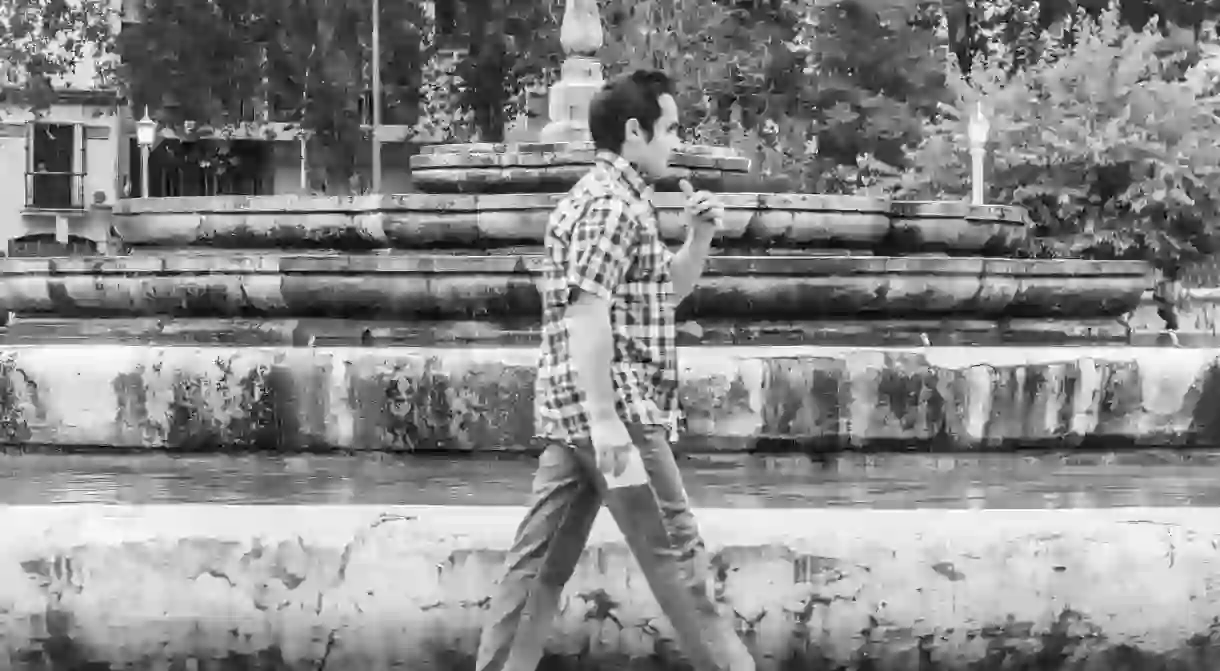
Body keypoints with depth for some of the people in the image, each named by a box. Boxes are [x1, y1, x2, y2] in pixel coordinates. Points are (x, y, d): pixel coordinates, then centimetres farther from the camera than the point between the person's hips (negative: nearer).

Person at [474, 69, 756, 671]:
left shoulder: (615, 198, 20)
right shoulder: (610, 203, -12)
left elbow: (665, 291, 29)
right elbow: (586, 312, -21)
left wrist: (699, 236, 11)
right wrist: (605, 418, -26)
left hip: (570, 413, 10)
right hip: (612, 404, -10)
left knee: (543, 558, 7)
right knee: (673, 548, -3)